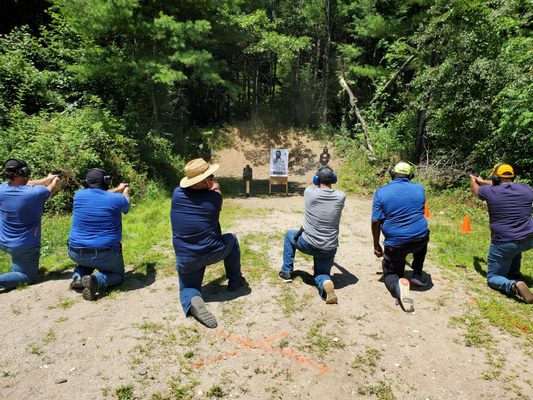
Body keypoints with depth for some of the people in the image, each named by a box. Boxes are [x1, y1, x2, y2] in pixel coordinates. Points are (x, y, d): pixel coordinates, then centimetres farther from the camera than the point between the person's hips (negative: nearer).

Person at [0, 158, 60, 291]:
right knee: (28, 278, 10)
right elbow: (51, 188, -1)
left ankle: (16, 269, 37)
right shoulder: (35, 192, -25)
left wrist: (49, 178, 17)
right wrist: (55, 180, 22)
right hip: (25, 247, -6)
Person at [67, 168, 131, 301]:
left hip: (76, 253, 5)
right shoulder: (117, 198, -10)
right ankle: (97, 281, -11)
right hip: (105, 254, -4)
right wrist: (125, 191, 38)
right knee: (118, 275, 21)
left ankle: (78, 276, 8)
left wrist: (118, 190, 32)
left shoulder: (79, 194, -3)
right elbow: (126, 202, 16)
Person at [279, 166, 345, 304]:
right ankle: (326, 282, -12)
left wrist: (317, 184, 33)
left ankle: (286, 272, 30)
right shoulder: (341, 196, -8)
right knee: (321, 273, 25)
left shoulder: (310, 193, -13)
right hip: (329, 249, 2)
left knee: (289, 235, 30)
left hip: (308, 244, -2)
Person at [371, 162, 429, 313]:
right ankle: (417, 275, 30)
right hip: (420, 239, 3)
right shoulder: (419, 188, 3)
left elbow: (376, 221, -9)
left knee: (390, 273, 18)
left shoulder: (381, 192, -7)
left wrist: (376, 245, 2)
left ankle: (398, 285, -18)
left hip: (395, 244, -2)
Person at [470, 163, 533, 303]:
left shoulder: (490, 191, -9)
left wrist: (473, 180, 39)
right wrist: (483, 181, 36)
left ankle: (513, 285, -19)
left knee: (492, 278, 11)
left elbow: (475, 189, 15)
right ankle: (514, 273, 35)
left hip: (504, 244, -4)